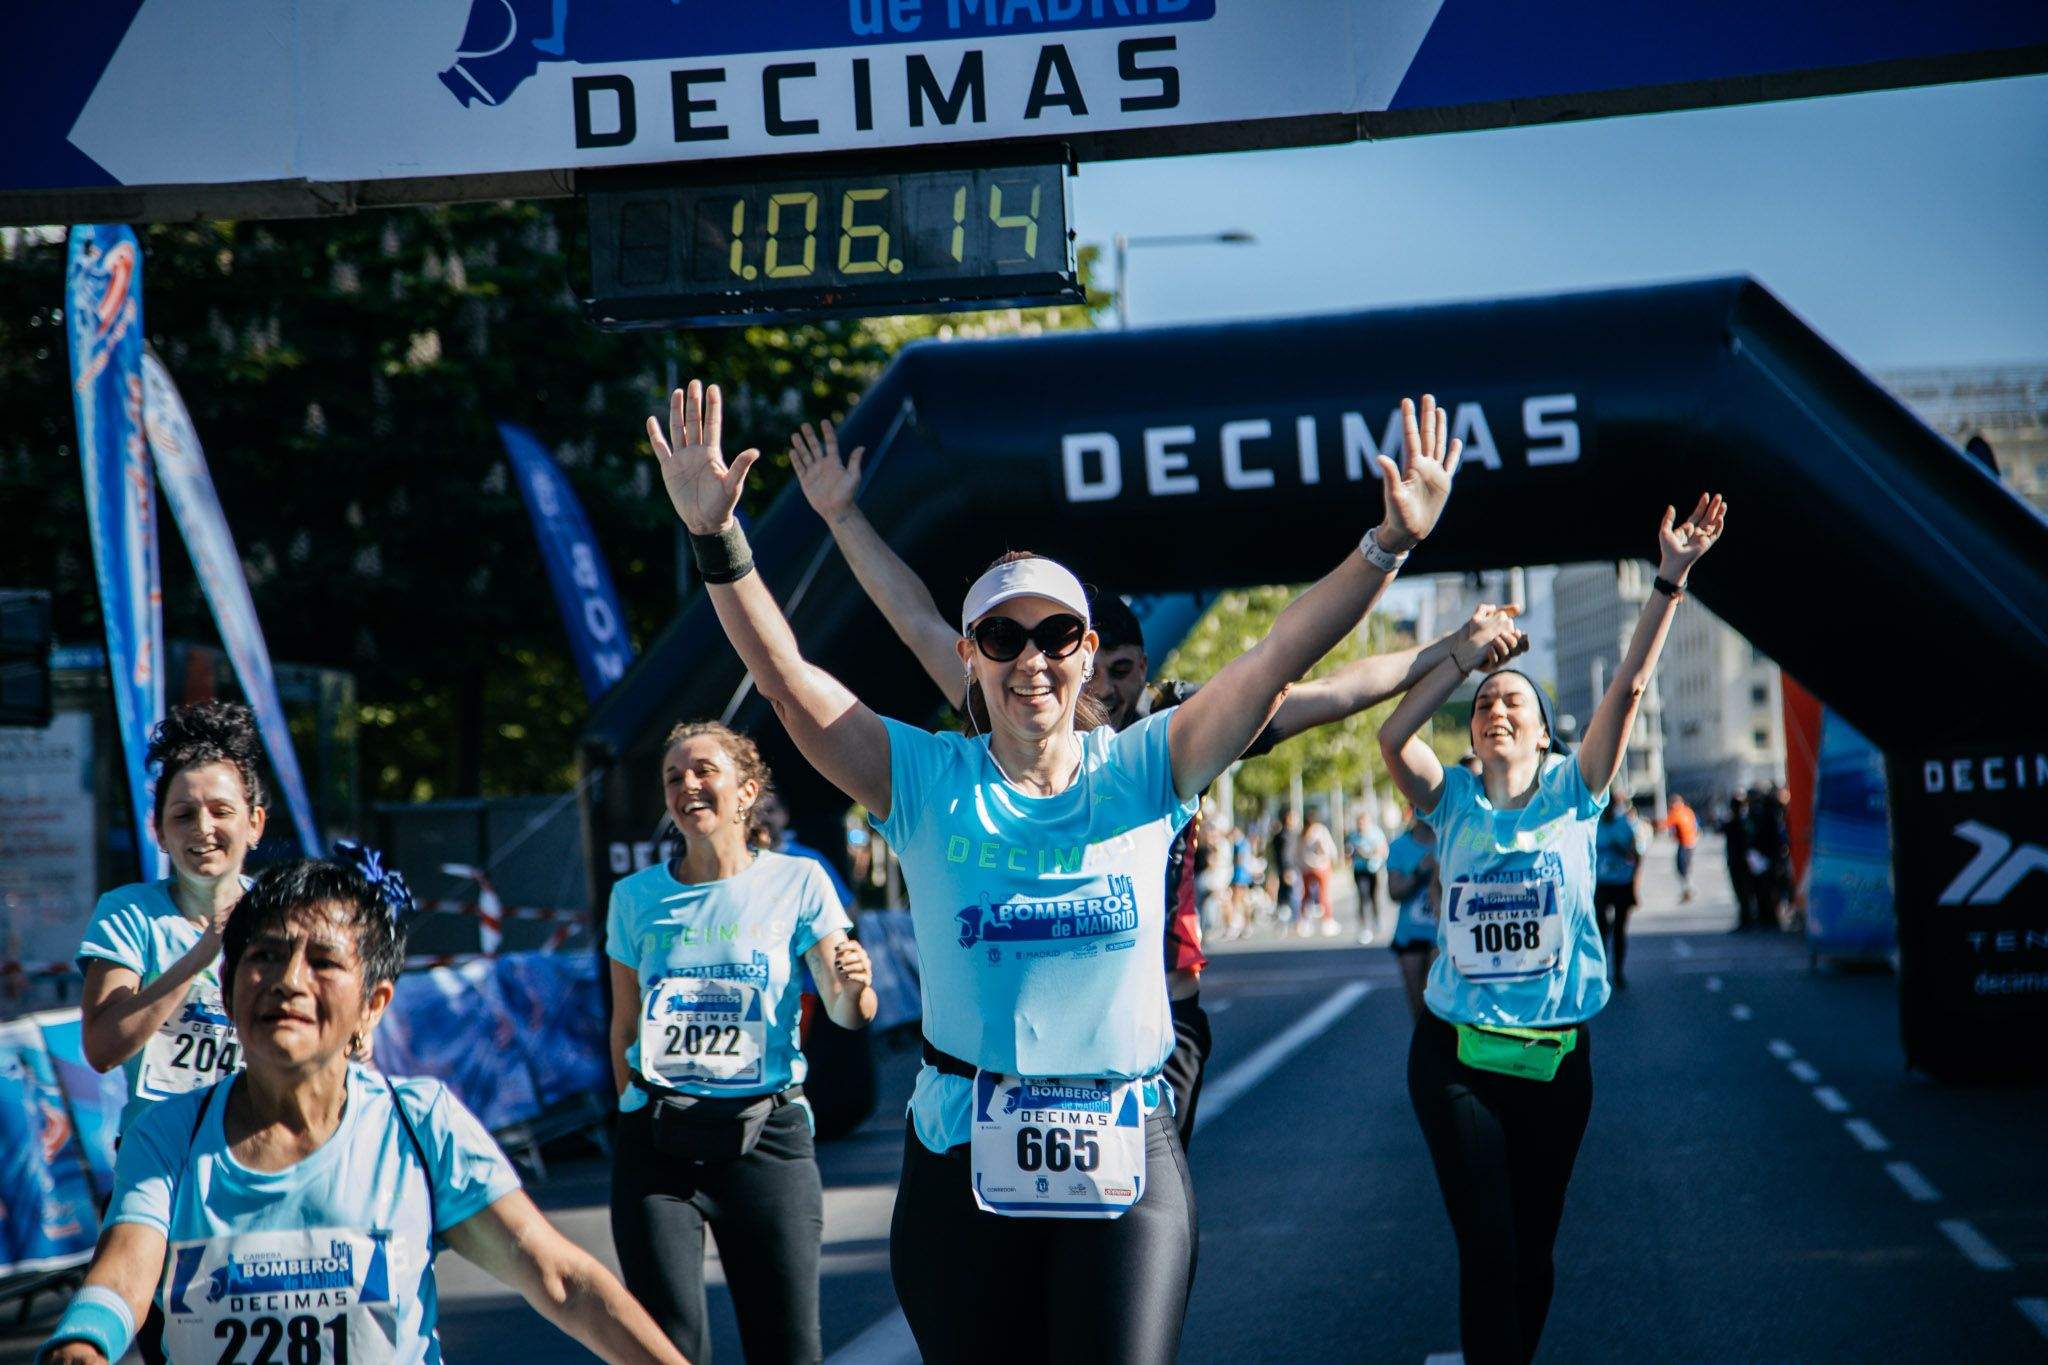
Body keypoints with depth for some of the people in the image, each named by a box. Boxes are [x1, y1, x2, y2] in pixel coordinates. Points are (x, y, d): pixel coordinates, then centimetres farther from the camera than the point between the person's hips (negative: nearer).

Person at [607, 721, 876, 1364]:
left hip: (765, 1136, -1)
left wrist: (853, 984, -21)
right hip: (656, 1142, 2)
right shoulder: (636, 898, 7)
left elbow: (848, 1015, 0)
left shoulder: (797, 882, 1)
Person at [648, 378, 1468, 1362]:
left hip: (1124, 1154, 0)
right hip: (962, 1158, 1)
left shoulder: (1141, 772, 2)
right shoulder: (929, 783, 0)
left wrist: (1390, 545, -16)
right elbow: (785, 676, -9)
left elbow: (1280, 656, -6)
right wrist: (717, 540, -21)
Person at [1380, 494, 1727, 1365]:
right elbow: (1393, 737, -15)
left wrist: (1670, 582, -16)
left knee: (1533, 1247, 10)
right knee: (1487, 1248, -10)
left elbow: (1629, 689, -8)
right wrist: (1465, 654, -18)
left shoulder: (1573, 794, 2)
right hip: (1456, 1055, -1)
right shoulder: (1452, 803, 1)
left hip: (1555, 1056, 1)